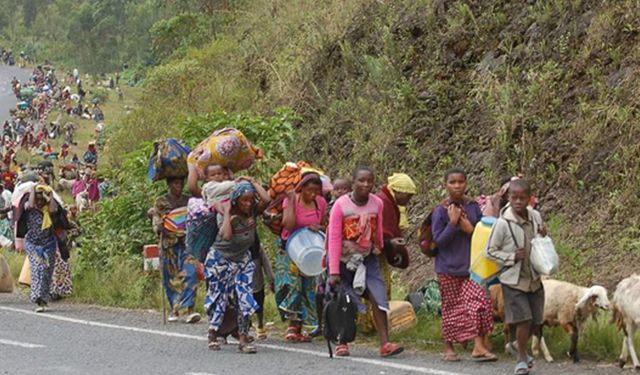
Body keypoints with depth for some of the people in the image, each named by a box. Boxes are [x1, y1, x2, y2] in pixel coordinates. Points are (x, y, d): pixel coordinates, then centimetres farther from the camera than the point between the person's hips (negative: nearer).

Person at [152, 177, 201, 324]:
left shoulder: (188, 201, 13)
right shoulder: (161, 202, 7)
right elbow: (156, 224, 2)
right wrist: (160, 226, -21)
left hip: (186, 242, 1)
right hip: (169, 244, -1)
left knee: (190, 273, -16)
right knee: (170, 278, 3)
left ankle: (190, 310, -19)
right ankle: (174, 310, 16)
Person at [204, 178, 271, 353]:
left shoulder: (253, 210, -7)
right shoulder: (226, 215, -18)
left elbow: (266, 199, -27)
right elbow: (226, 235, -35)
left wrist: (252, 182, -17)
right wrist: (227, 213, -28)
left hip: (243, 260, 3)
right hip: (220, 259, -3)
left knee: (245, 298, -7)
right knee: (219, 296, 7)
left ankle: (243, 339, -7)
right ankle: (212, 335, 20)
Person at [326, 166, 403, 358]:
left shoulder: (377, 203, -9)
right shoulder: (341, 205, -18)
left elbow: (378, 231, 6)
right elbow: (334, 239, -18)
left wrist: (378, 248, 18)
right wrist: (334, 271, -20)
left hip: (367, 257, 2)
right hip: (344, 259, -2)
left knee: (378, 297, -10)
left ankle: (385, 344, -14)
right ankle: (342, 342, 20)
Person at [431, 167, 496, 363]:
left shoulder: (473, 207, 1)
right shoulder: (440, 211, -8)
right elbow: (438, 240, -10)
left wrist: (470, 229, -13)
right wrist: (452, 223, -21)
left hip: (471, 265, 2)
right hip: (448, 268, -2)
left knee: (479, 301, -12)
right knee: (451, 307, 6)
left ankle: (479, 346, -14)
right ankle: (448, 347, 19)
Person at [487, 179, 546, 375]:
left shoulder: (535, 216, -1)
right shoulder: (503, 223, -17)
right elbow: (491, 251, -9)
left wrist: (544, 238, -8)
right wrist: (512, 257, -20)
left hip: (534, 278, 6)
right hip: (513, 280, -5)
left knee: (537, 322, 11)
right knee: (524, 319, -9)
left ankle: (516, 345, 38)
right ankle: (522, 359, 12)